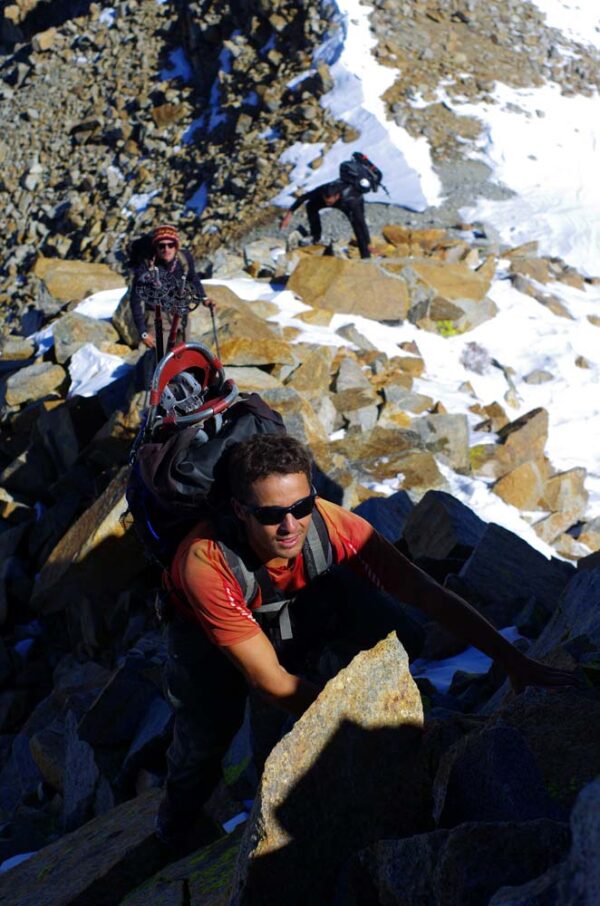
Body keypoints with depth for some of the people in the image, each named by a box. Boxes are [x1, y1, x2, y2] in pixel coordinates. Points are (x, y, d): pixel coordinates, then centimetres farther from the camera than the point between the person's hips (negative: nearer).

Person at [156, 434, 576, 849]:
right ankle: (175, 833, 25)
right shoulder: (207, 562, -41)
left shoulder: (332, 525, -34)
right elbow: (268, 678, -35)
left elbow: (428, 595, -26)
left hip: (297, 611, 2)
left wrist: (515, 661, -28)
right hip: (207, 635, -2)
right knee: (205, 742, -11)